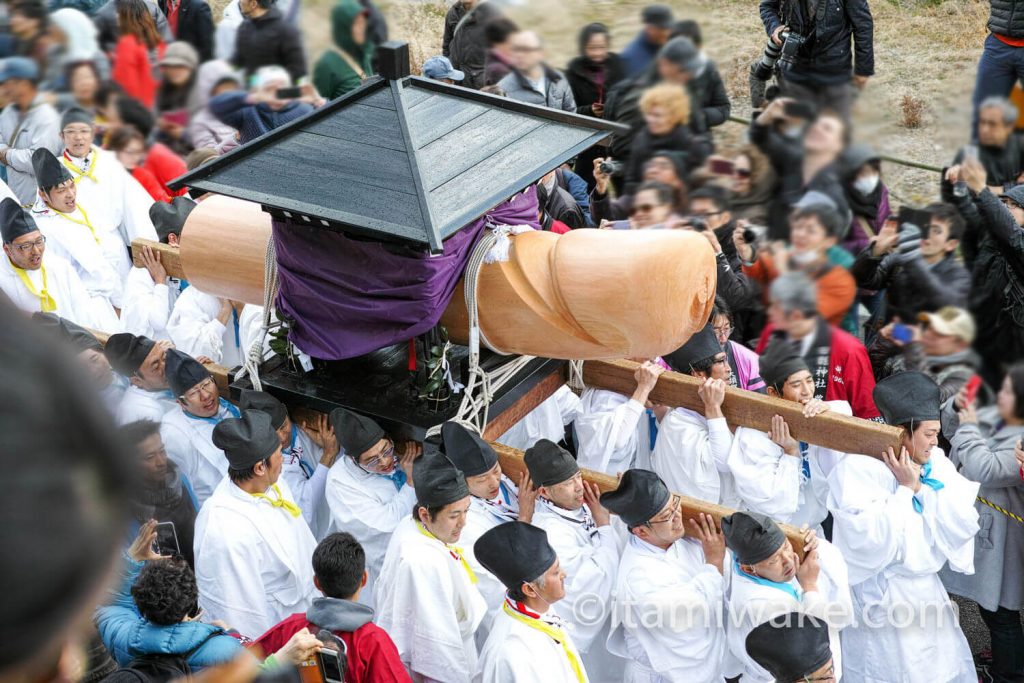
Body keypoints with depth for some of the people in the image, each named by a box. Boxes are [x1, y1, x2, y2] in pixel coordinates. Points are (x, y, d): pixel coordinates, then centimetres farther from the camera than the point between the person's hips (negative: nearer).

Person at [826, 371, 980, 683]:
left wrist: (922, 486, -16)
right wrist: (906, 488, -20)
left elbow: (963, 527, -7)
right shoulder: (858, 469, -17)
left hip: (926, 590, 6)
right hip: (879, 599, -6)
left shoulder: (936, 463, 0)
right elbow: (871, 541, -27)